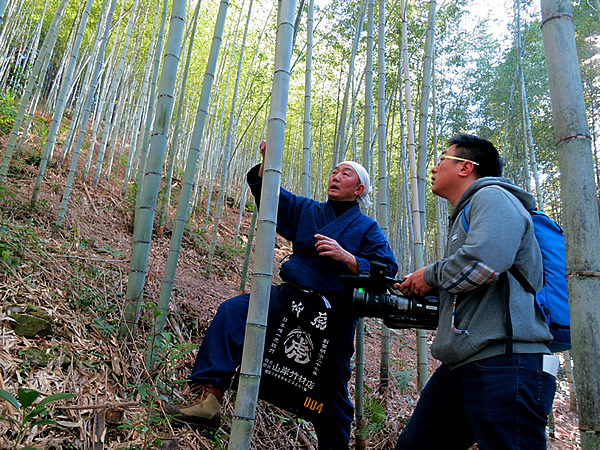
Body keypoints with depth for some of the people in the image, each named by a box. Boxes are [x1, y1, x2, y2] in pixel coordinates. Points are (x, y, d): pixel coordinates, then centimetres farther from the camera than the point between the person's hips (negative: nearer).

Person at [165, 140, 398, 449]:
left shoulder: (367, 229, 7)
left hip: (335, 314, -2)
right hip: (291, 297, 2)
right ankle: (208, 397, -29)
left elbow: (388, 272, -6)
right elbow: (266, 191, 14)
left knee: (332, 391, 7)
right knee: (232, 311, -23)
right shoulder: (307, 211, 17)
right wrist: (267, 160, -5)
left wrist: (344, 256, -18)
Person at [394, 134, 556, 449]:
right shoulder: (466, 215, 28)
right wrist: (420, 291, 18)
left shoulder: (493, 196, -3)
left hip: (502, 364, -10)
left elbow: (483, 261, -26)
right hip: (460, 367, 10)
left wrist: (431, 275, -7)